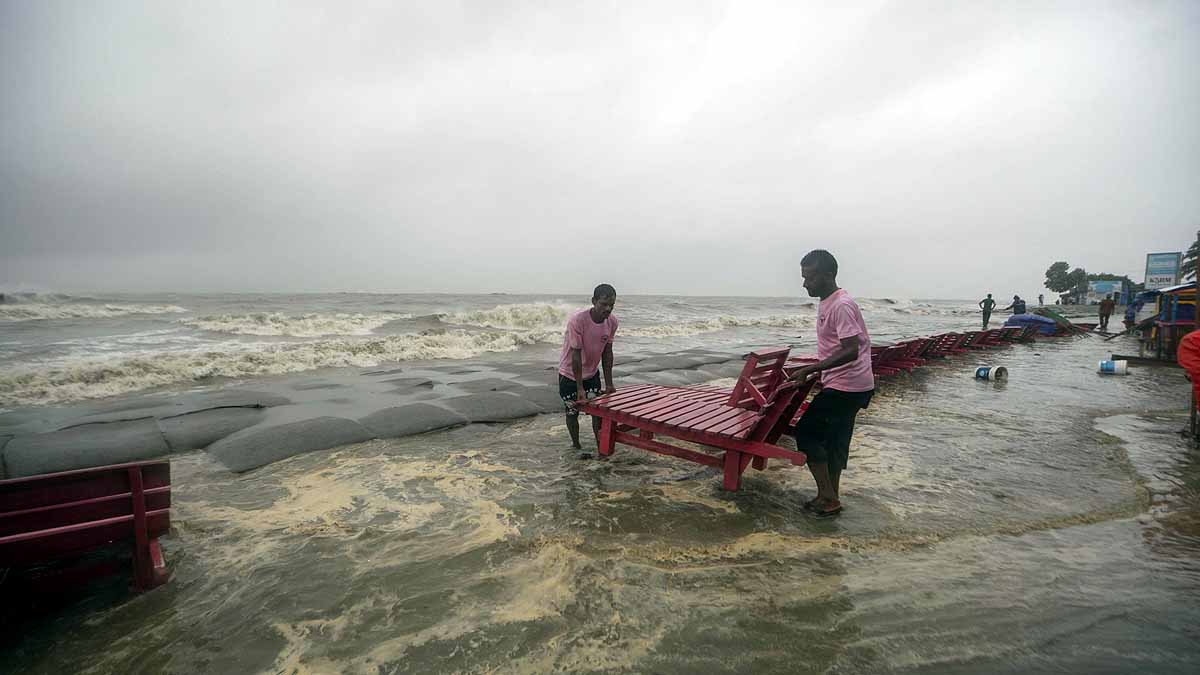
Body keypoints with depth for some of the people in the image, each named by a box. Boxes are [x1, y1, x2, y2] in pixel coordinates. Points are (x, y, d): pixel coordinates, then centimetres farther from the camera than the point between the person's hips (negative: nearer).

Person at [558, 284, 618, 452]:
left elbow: (607, 353, -3)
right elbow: (576, 355, -25)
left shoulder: (612, 322, -13)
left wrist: (609, 383, -3)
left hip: (592, 373, 4)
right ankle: (576, 445, 26)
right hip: (569, 374, -4)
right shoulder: (577, 320, -29)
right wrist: (580, 388, -23)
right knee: (572, 411, 7)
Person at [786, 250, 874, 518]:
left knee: (806, 432, -5)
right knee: (835, 440, 15)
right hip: (848, 385, 10)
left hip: (845, 386, -10)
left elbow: (851, 351, -28)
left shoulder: (841, 305, -21)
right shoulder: (826, 302, 11)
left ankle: (828, 497, 4)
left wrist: (809, 370, -27)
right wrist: (816, 369, 18)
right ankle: (830, 497, 25)